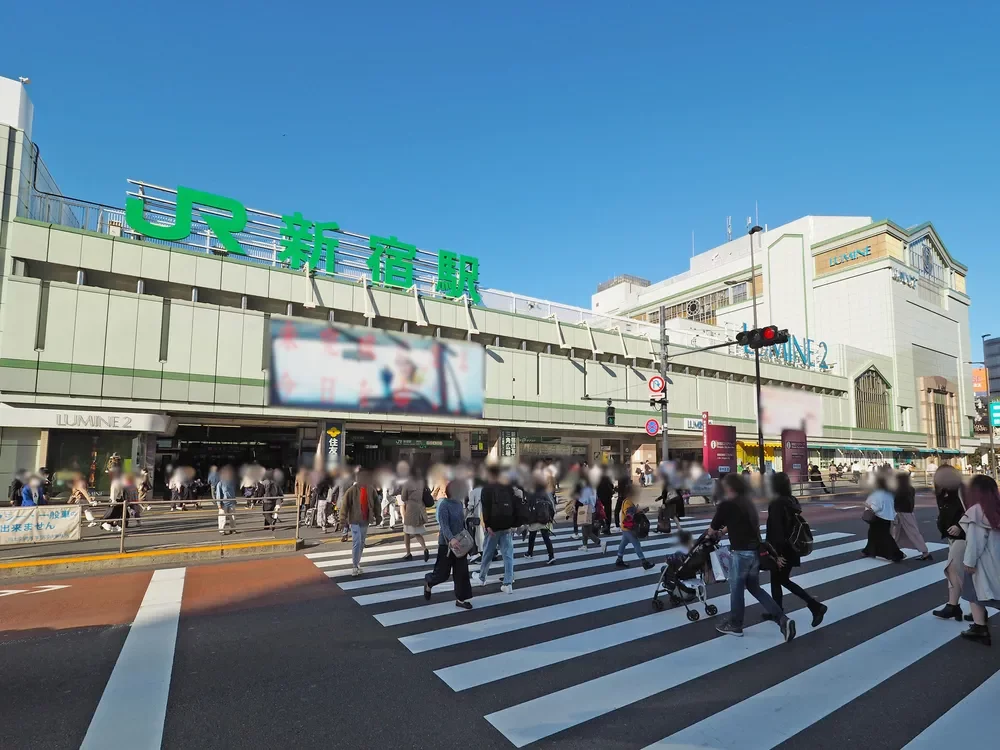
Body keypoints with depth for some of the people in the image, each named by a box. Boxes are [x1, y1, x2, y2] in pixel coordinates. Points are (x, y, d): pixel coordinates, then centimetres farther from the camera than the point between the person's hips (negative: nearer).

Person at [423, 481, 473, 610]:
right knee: (443, 573, 7)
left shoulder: (460, 503, 4)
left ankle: (461, 599, 17)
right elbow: (444, 525, -26)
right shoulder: (444, 505, -18)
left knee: (462, 572, 6)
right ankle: (428, 582, 37)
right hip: (446, 544, -6)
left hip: (460, 543, 6)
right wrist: (451, 539, -41)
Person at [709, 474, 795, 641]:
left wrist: (711, 533, 22)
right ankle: (782, 619, 13)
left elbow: (713, 528, -1)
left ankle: (735, 625, 22)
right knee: (754, 587, 20)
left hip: (742, 552, -8)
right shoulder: (747, 501, 11)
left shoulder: (727, 504, -12)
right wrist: (723, 530, 40)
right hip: (755, 549, 8)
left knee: (736, 588, 9)